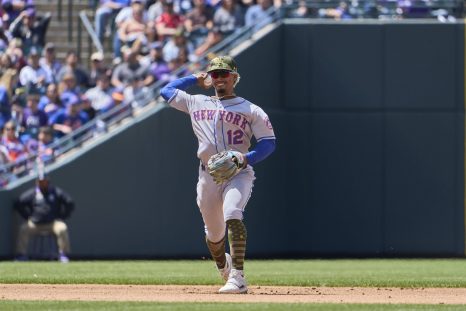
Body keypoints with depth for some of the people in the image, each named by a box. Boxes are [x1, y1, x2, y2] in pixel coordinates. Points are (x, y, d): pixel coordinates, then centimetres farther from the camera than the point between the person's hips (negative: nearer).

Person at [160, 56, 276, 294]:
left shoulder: (250, 110, 4)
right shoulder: (197, 104, 15)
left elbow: (269, 142, -1)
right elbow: (167, 90, 26)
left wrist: (247, 158, -18)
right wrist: (195, 79, 27)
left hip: (238, 173, -4)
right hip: (208, 175, 4)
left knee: (232, 215, -29)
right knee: (214, 233, 9)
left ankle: (237, 278, -34)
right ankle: (223, 267, 41)